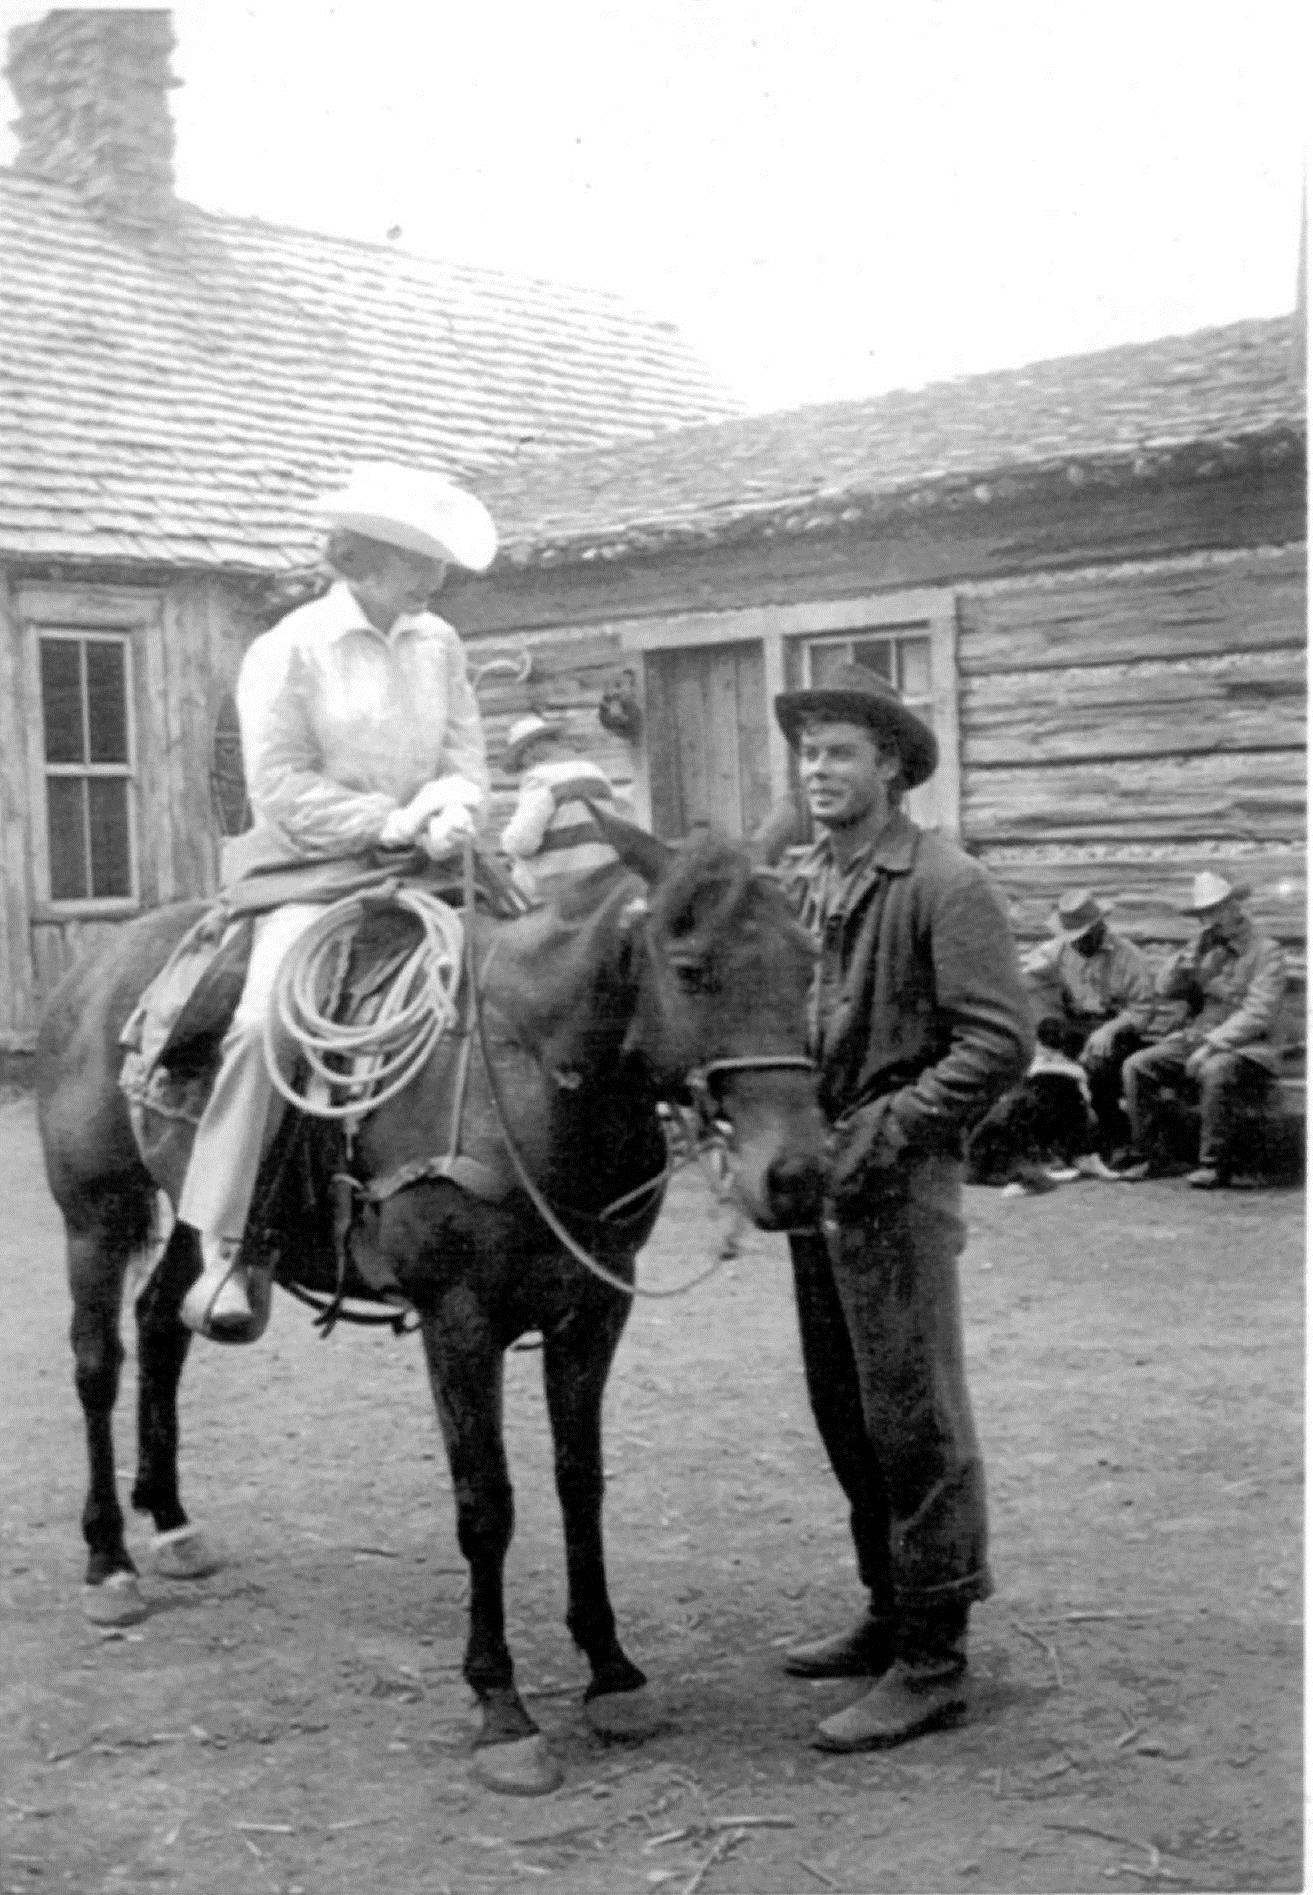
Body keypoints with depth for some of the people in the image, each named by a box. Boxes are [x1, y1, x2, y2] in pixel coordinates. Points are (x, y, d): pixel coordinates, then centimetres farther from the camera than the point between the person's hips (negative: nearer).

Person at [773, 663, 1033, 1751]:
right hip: (815, 1174, 8)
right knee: (846, 1415, 16)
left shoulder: (945, 886, -11)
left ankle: (932, 1661, 9)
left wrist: (886, 1129, -19)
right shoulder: (802, 882, 11)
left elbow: (999, 1045, -16)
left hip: (898, 1184, -8)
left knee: (913, 1420, -1)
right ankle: (892, 1610, 31)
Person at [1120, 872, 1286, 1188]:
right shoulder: (1205, 950, 16)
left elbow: (1258, 1015, -15)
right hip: (1194, 1040, 6)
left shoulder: (1265, 952, -4)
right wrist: (1192, 953, -7)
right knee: (1137, 1066, -12)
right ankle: (1151, 1157, -7)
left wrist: (1212, 1044, -21)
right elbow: (1166, 988, 6)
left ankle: (1216, 1165, -26)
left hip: (1247, 1049, -6)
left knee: (1215, 1071, -38)